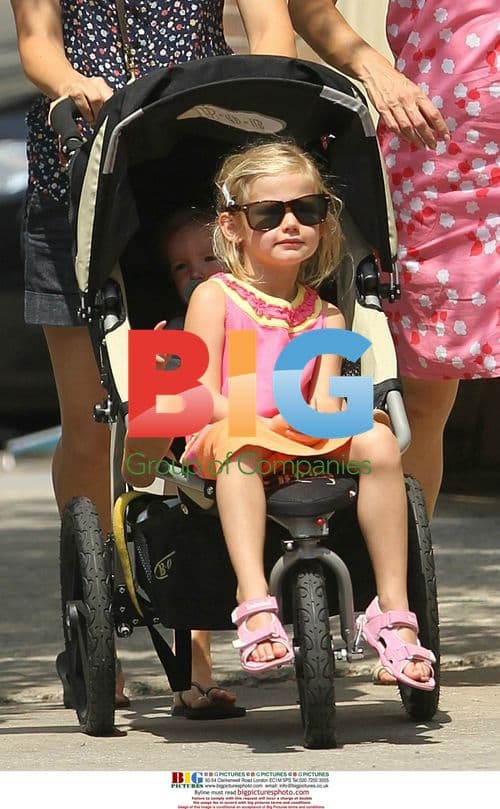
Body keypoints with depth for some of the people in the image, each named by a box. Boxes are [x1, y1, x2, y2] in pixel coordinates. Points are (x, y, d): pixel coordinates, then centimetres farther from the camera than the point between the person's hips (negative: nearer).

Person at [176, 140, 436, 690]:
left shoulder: (325, 317, 15)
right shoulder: (215, 297, 4)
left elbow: (327, 400, 3)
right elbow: (202, 394, -5)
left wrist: (322, 415, -22)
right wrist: (261, 423, -22)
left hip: (307, 446, 4)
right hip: (227, 444, -3)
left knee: (377, 440, -25)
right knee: (238, 442, -39)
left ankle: (392, 612, -23)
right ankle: (255, 606, -51)